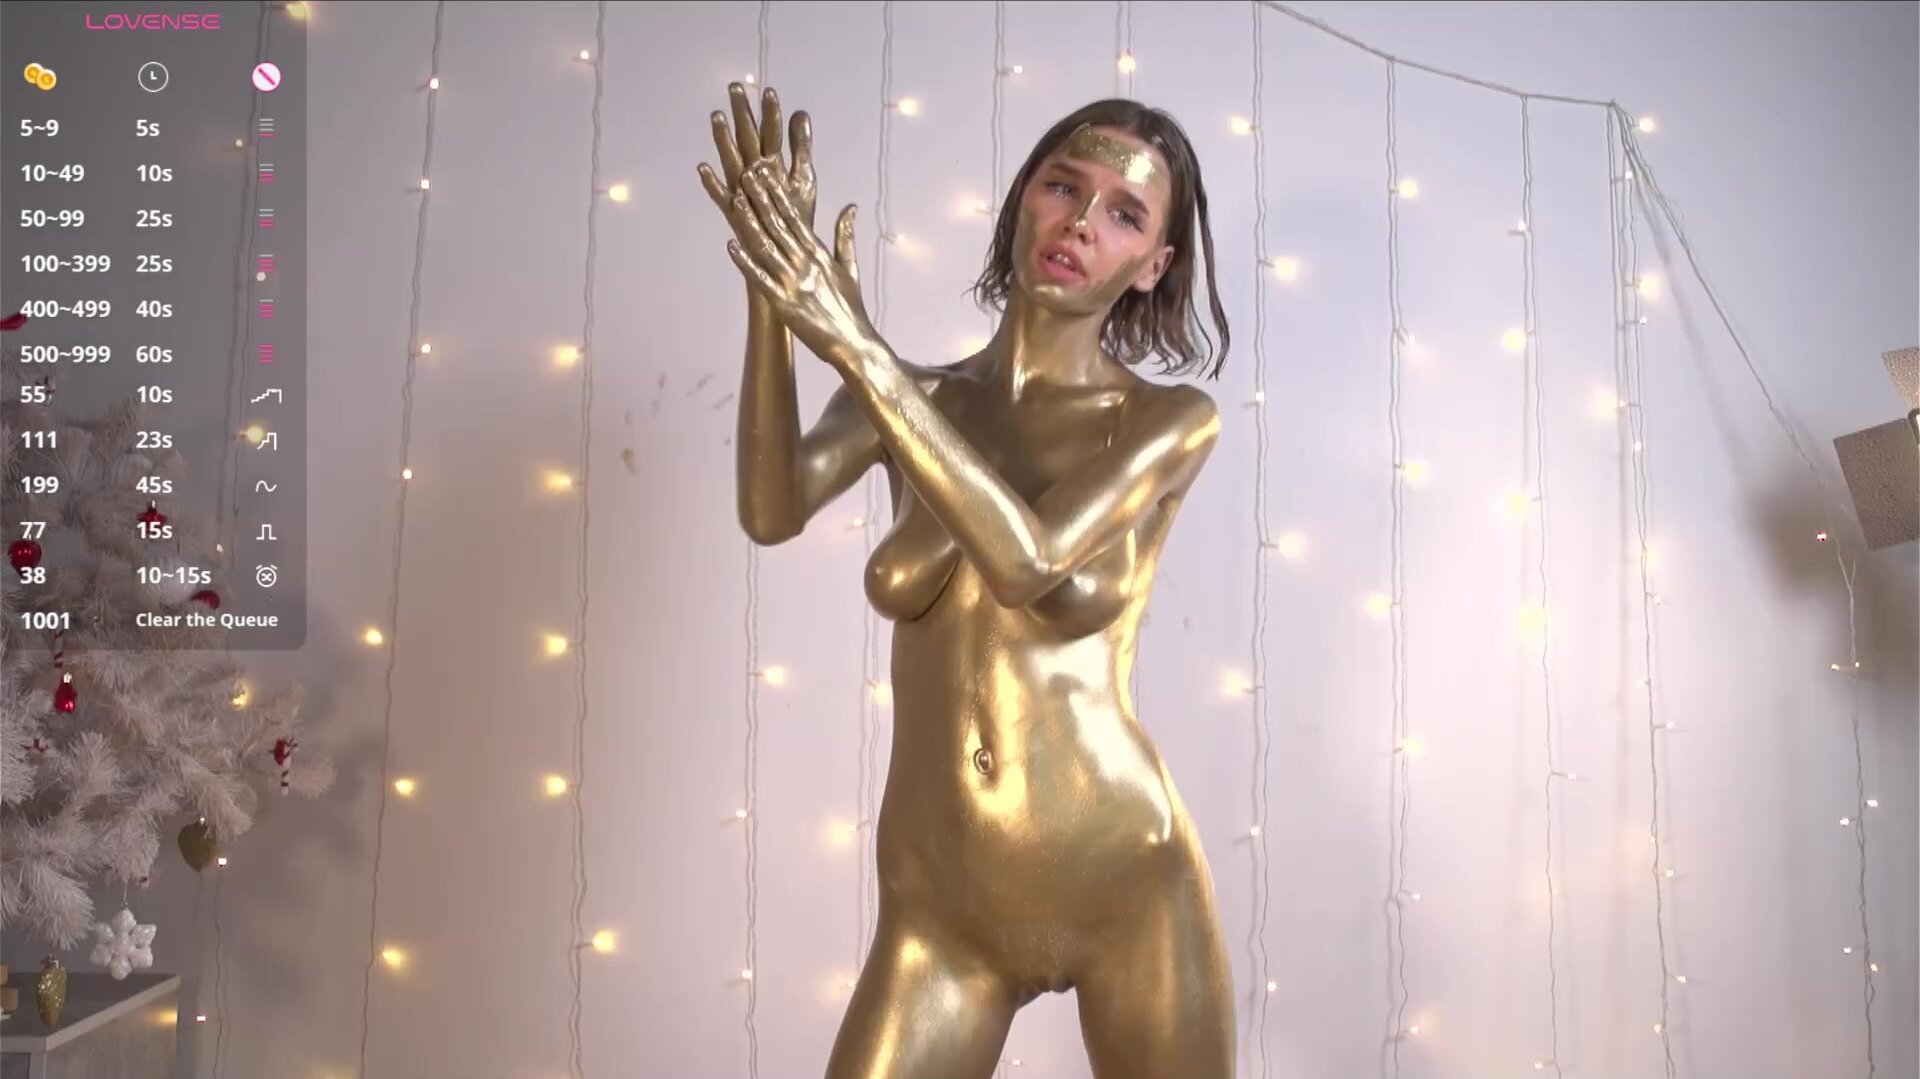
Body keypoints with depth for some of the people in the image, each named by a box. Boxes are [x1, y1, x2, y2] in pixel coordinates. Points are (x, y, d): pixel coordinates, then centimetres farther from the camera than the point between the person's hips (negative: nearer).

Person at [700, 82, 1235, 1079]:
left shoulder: (1174, 419, -4)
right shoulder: (907, 400, 3)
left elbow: (1029, 559, -20)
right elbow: (772, 511, -15)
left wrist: (857, 346, -22)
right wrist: (770, 292, -25)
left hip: (1127, 881, -1)